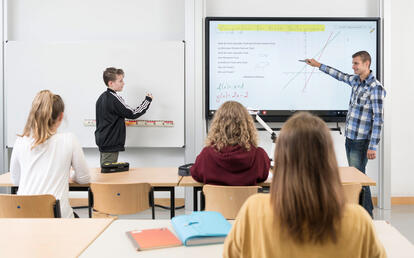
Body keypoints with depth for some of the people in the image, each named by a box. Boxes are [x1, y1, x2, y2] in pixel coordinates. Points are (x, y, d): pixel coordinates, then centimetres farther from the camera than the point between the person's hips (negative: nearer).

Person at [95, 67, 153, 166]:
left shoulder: (102, 97, 10)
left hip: (102, 142, 10)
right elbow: (133, 114, -17)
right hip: (111, 145, -10)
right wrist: (147, 100, -6)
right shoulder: (115, 98, -18)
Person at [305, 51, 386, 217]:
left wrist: (373, 147, -20)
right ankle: (367, 208, 26)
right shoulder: (356, 80, 8)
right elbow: (340, 75, 29)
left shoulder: (376, 88, -15)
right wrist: (318, 65, 34)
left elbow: (378, 119, -18)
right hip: (350, 139, 8)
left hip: (361, 141, -8)